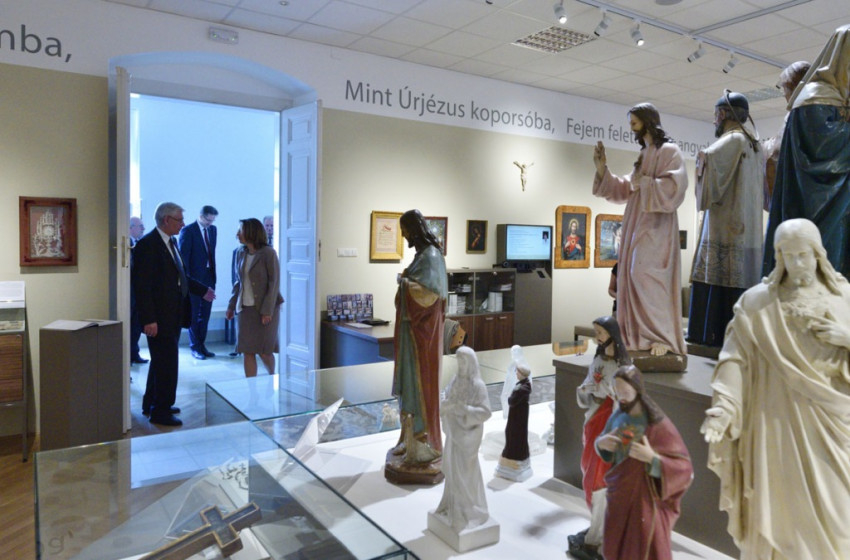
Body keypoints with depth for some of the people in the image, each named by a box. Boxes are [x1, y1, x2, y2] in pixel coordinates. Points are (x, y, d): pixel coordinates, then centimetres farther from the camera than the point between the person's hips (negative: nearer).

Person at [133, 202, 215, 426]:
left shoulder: (171, 242, 12)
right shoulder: (147, 245, -16)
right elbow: (142, 285, -20)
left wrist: (202, 290, 21)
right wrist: (148, 320, -23)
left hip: (173, 315, 10)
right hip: (159, 317, -9)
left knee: (161, 361, 20)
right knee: (166, 363, -2)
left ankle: (151, 404, 34)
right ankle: (161, 410, 12)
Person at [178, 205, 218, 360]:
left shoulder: (213, 229, 10)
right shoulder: (188, 230, -9)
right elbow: (183, 255, -10)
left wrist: (213, 273, 7)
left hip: (209, 277, 6)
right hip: (194, 277, -6)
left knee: (205, 313, 10)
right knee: (194, 314, 4)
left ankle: (202, 345, 20)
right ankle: (195, 347, 12)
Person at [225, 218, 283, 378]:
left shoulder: (268, 253, -10)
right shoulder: (241, 253, 8)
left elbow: (274, 283, -12)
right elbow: (238, 282, 14)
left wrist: (267, 310, -17)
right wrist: (231, 306, 11)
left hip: (264, 309, -5)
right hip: (244, 308, 5)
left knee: (263, 351, 1)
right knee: (247, 351, 2)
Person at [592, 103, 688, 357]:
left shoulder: (669, 151, -4)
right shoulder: (644, 155, 21)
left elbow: (673, 187, -17)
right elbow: (624, 191, 18)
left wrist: (642, 183, -11)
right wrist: (602, 169, 9)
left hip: (655, 226, -8)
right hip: (636, 225, 8)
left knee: (645, 275, -18)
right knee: (633, 278, 4)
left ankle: (663, 338, -12)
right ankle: (639, 338, 8)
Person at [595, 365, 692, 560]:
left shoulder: (659, 425, -21)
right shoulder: (618, 417, -4)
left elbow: (684, 468, -19)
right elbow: (604, 445, 12)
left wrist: (652, 458, -32)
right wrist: (600, 443, -10)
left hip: (645, 502, -5)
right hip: (618, 499, 6)